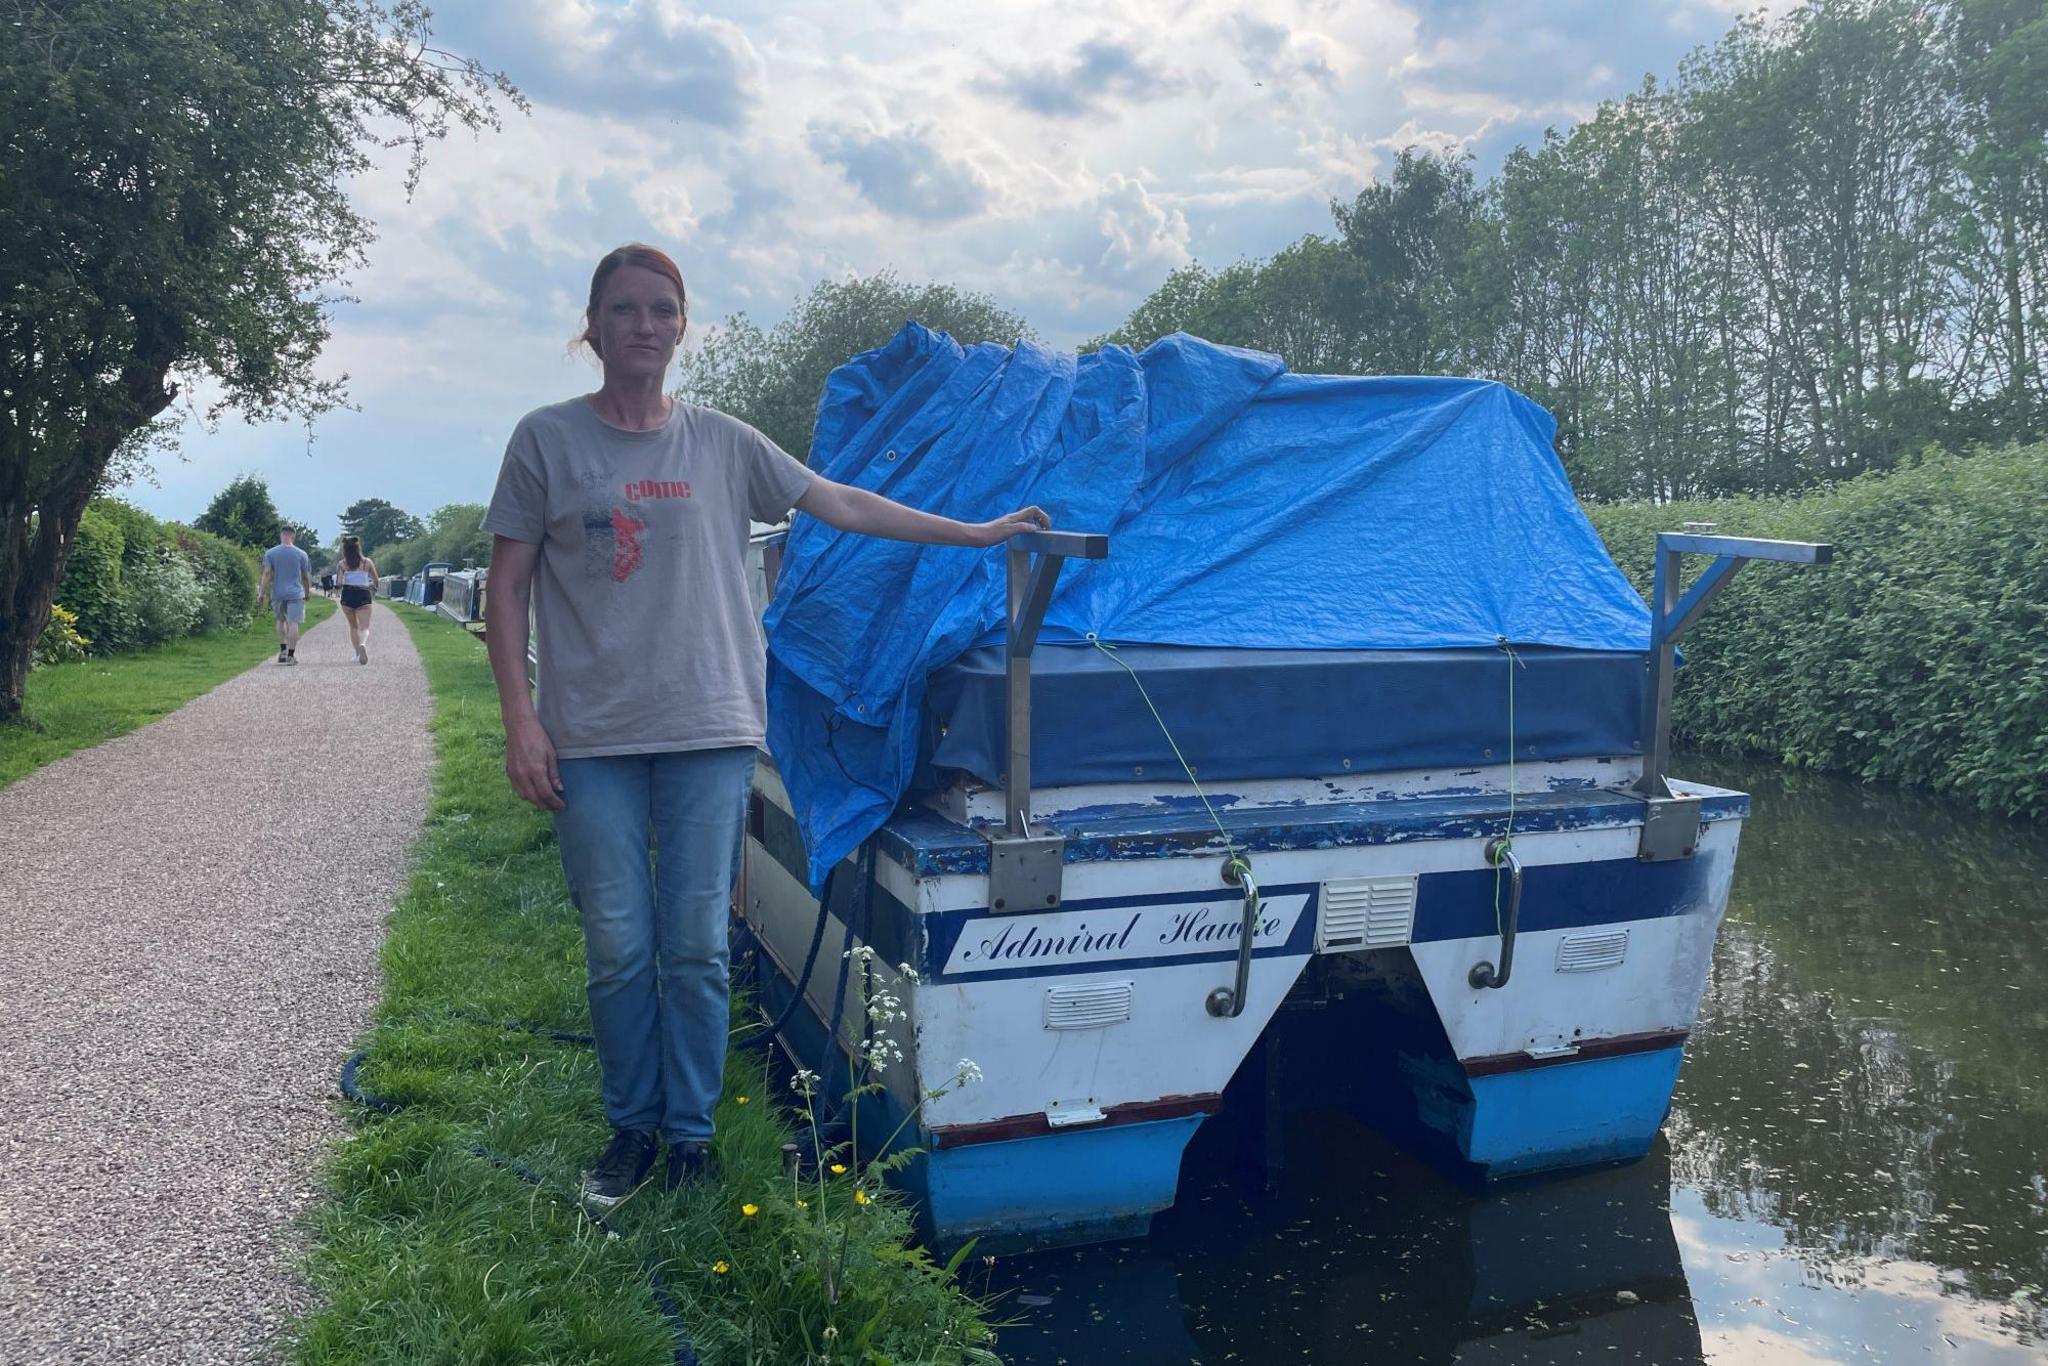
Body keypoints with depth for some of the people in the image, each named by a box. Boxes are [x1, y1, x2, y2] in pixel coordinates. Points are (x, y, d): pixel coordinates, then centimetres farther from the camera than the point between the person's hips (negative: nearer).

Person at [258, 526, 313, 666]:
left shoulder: (270, 553, 1)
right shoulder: (301, 554, 1)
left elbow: (267, 574, -5)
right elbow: (306, 577, 5)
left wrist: (262, 591, 0)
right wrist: (307, 592, 18)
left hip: (277, 593, 2)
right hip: (296, 593, -2)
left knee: (281, 620, 20)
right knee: (293, 623, -4)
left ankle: (283, 650, 15)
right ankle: (291, 655, -8)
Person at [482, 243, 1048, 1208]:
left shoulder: (723, 444, 9)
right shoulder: (546, 440, 4)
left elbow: (845, 506, 12)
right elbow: (508, 589, 4)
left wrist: (982, 534, 11)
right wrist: (520, 719, -5)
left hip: (709, 733, 1)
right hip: (590, 740, -1)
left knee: (697, 947, 3)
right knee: (618, 952, 4)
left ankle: (691, 1134, 17)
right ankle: (632, 1128, 23)